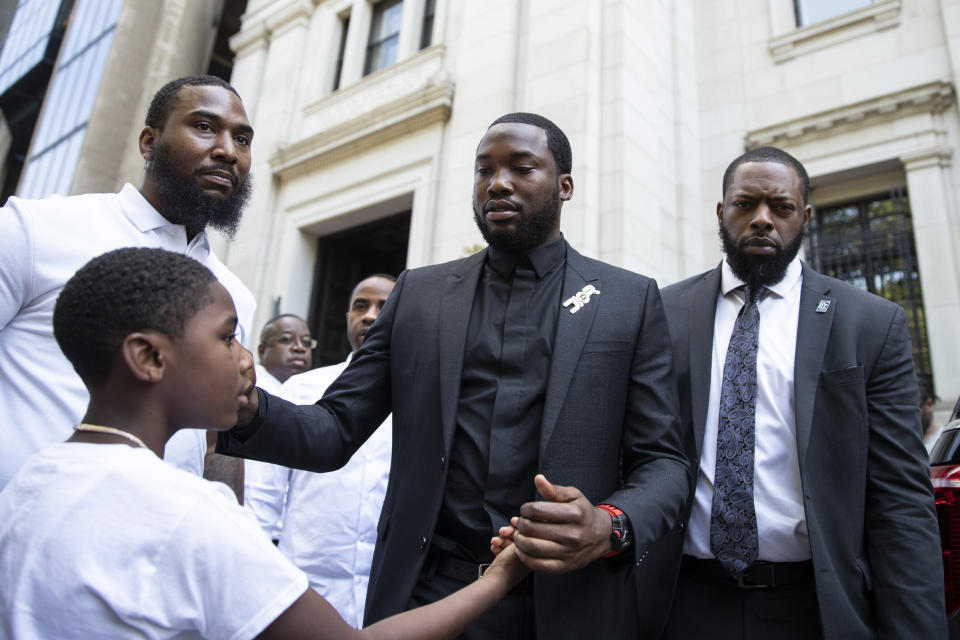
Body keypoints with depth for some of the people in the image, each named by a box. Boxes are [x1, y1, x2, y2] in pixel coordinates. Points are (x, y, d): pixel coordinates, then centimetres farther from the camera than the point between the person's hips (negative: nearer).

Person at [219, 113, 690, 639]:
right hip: (424, 595, 2)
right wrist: (248, 409, -18)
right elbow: (335, 432, 2)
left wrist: (612, 526, -22)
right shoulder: (418, 292, 4)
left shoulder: (630, 300, -1)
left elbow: (663, 461, -1)